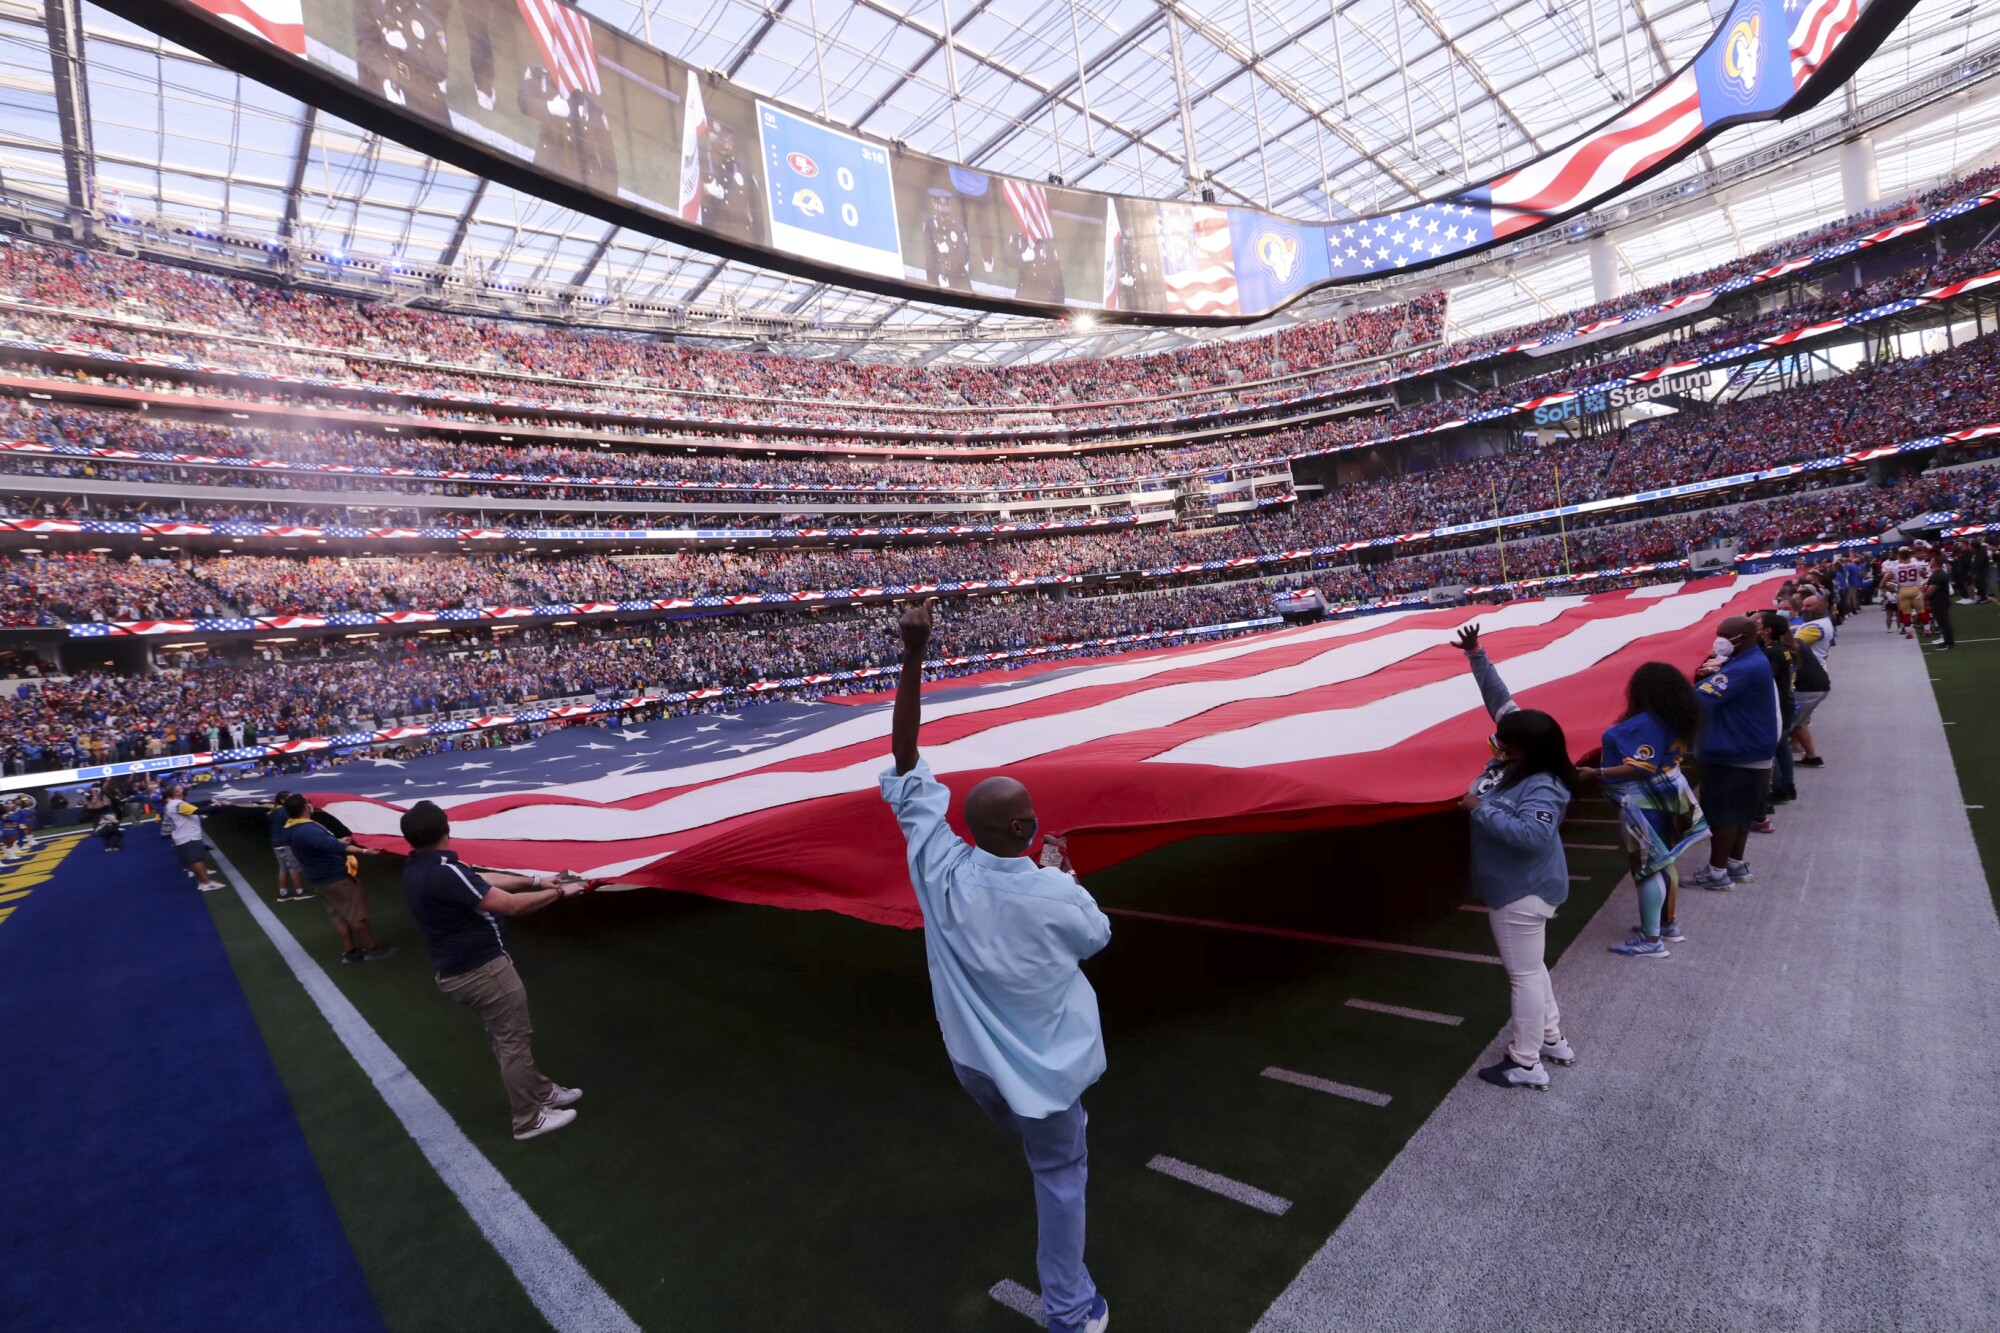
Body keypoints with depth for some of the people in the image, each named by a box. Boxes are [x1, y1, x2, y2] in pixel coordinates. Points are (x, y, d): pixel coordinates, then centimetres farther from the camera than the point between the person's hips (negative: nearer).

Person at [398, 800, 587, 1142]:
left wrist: (536, 880, 8)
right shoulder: (445, 872, -29)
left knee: (506, 1036, 22)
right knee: (514, 1042, 6)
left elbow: (484, 879, 7)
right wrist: (558, 893, -15)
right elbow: (509, 905, -27)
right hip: (482, 970, -10)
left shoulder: (415, 869, 1)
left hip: (454, 970, 10)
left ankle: (539, 1091, 37)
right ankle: (529, 1119, 19)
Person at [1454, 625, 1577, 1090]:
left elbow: (1532, 835, -41)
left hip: (1523, 891, -10)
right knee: (1530, 967, 24)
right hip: (1513, 885, 10)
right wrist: (1476, 655, -6)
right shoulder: (1512, 758, -4)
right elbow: (1500, 700, -1)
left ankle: (1526, 1065, 19)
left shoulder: (1541, 788, -28)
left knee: (1524, 974, 4)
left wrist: (1481, 809, -33)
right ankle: (1552, 1039, 41)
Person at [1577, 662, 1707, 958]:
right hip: (1665, 796, 9)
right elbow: (1678, 754, 16)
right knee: (1663, 861, 20)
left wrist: (1597, 773, -27)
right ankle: (1667, 924, 33)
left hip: (1644, 803, -9)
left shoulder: (1645, 723, -24)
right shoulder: (1675, 720, 4)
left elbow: (1641, 769, -26)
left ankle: (1650, 940, 5)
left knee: (1647, 866, -2)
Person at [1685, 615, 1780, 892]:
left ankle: (1717, 872, 8)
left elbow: (1700, 699, -32)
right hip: (1748, 752, 10)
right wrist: (1704, 676, -10)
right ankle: (1736, 864, 29)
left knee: (1721, 815, -1)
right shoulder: (1752, 661, 11)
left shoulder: (1743, 669, -25)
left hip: (1732, 756, -10)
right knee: (1739, 813, 18)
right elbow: (1713, 692, 10)